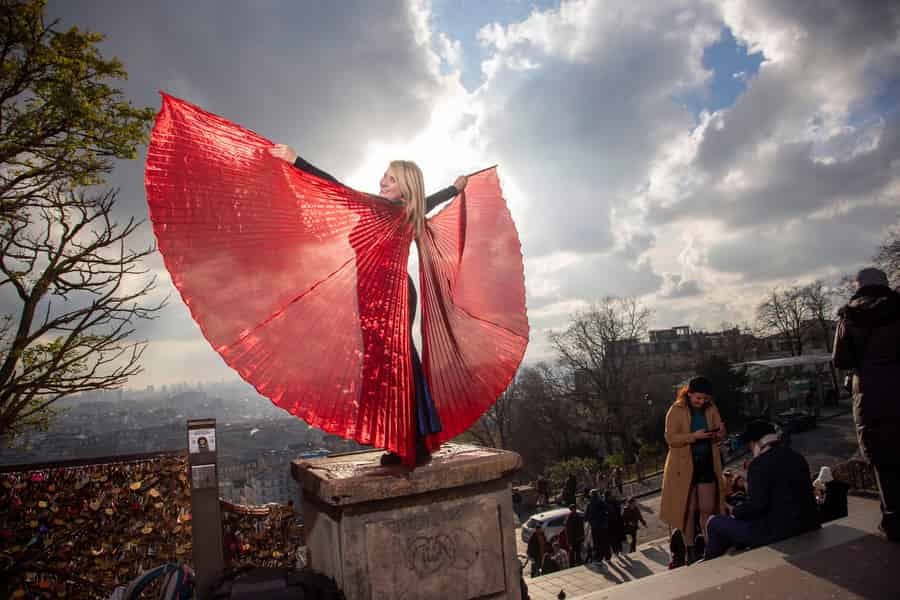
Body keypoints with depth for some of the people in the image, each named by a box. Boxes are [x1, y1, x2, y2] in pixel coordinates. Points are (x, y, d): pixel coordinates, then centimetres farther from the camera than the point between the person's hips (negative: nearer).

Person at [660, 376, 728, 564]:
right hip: (684, 465, -3)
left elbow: (722, 434, 6)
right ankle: (690, 552, 12)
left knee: (708, 508, 2)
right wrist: (694, 436, -26)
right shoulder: (676, 411, -9)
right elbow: (670, 439, -14)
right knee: (689, 509, 2)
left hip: (707, 463, 4)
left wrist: (719, 433, -18)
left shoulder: (711, 409, 4)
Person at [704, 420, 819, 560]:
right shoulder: (797, 458, 8)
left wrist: (735, 511, -1)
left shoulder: (760, 464, -17)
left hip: (777, 533, -9)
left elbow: (756, 504, -21)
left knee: (715, 523, 5)